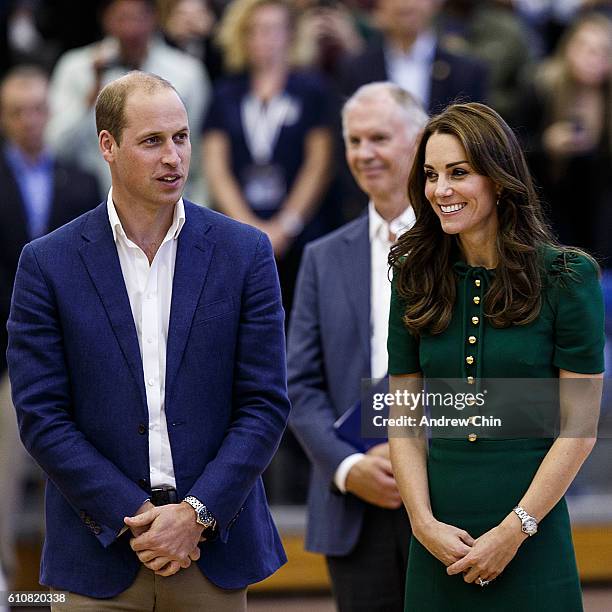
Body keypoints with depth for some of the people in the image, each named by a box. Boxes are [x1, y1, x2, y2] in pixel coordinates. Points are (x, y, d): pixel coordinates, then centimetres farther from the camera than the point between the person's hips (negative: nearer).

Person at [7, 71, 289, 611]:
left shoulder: (245, 253, 2)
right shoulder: (48, 263, 0)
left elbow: (266, 404, 0)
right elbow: (41, 416, -3)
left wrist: (197, 514, -10)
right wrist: (135, 518, -10)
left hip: (216, 545, 1)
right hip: (99, 556, -1)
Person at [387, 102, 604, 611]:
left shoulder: (566, 276, -4)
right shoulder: (417, 280, 5)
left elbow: (579, 429, -7)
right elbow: (404, 422, 5)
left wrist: (514, 531, -12)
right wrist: (424, 523, -8)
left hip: (531, 542, -3)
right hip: (438, 545, 3)